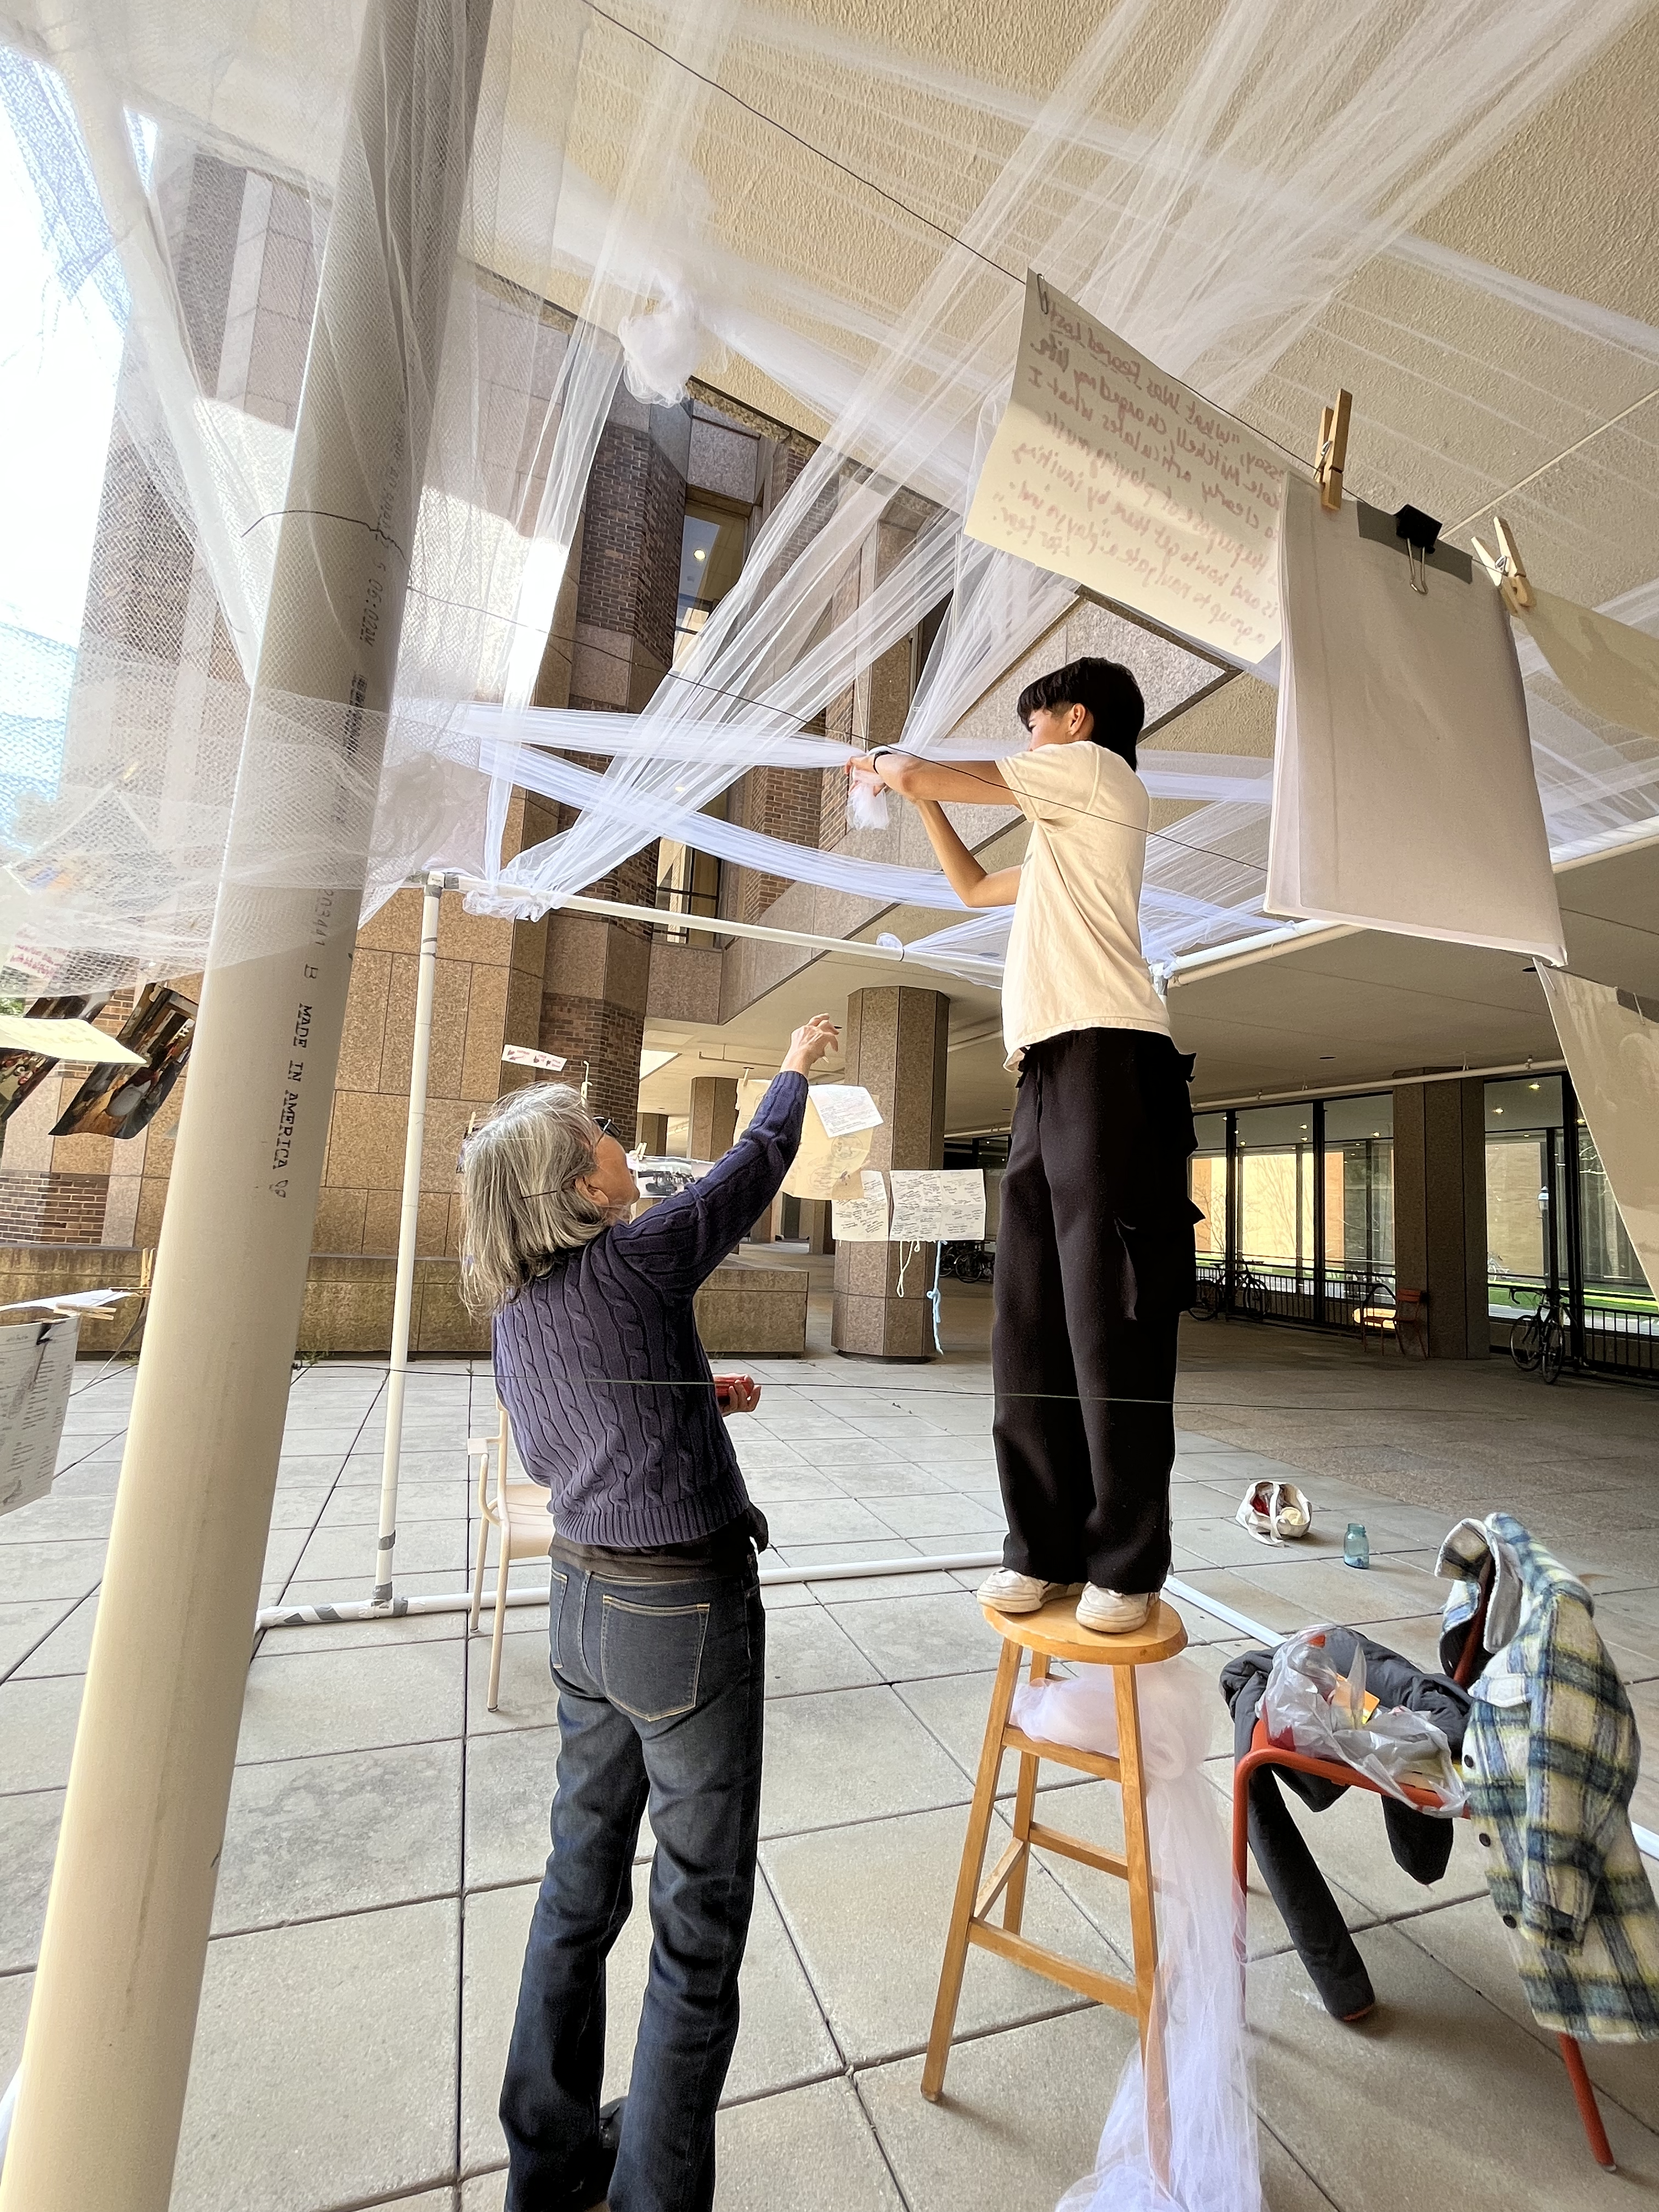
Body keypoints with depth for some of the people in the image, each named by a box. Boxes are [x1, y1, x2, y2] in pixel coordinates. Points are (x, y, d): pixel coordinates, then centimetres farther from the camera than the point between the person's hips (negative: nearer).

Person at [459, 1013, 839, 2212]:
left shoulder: (511, 1304, 3)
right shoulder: (635, 1259, -18)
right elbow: (755, 1168, -4)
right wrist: (794, 1071, 14)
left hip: (584, 1596, 8)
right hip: (684, 1611, -7)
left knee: (583, 1878, 23)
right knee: (700, 1915, 10)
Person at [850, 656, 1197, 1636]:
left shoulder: (1097, 766, 8)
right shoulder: (1061, 842, 33)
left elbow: (923, 776, 4)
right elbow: (975, 886, 43)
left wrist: (896, 766, 27)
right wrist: (920, 794, 38)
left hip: (1107, 1061, -9)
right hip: (1049, 1076, 9)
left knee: (1112, 1322, -7)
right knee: (1031, 1327, 4)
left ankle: (1128, 1565, 3)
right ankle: (1047, 1549, 11)